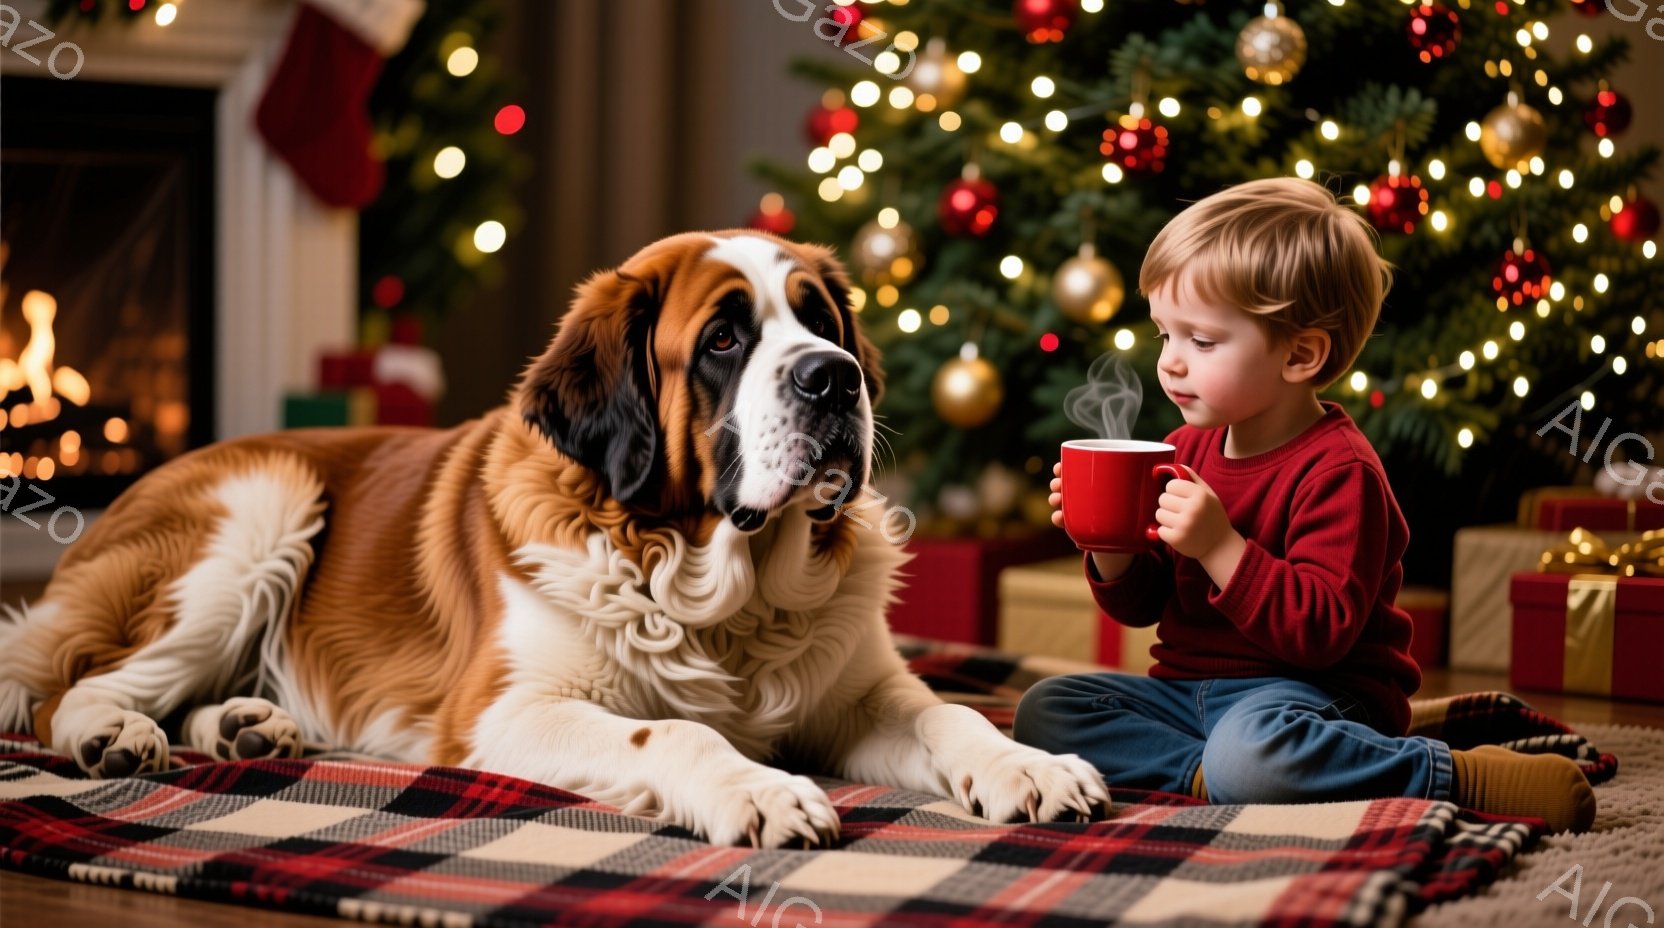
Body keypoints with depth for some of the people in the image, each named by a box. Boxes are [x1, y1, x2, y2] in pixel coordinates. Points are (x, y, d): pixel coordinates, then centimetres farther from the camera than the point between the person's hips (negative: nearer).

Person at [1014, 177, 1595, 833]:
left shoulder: (1337, 470, -15)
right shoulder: (1186, 450, 11)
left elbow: (1321, 631, -24)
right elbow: (1140, 604, 16)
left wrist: (1221, 547, -30)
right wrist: (1110, 545, -6)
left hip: (1311, 693, -8)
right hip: (1188, 686, 8)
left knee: (1248, 752, -40)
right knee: (1044, 710, -7)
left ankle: (1460, 778, -24)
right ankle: (1209, 774, -21)